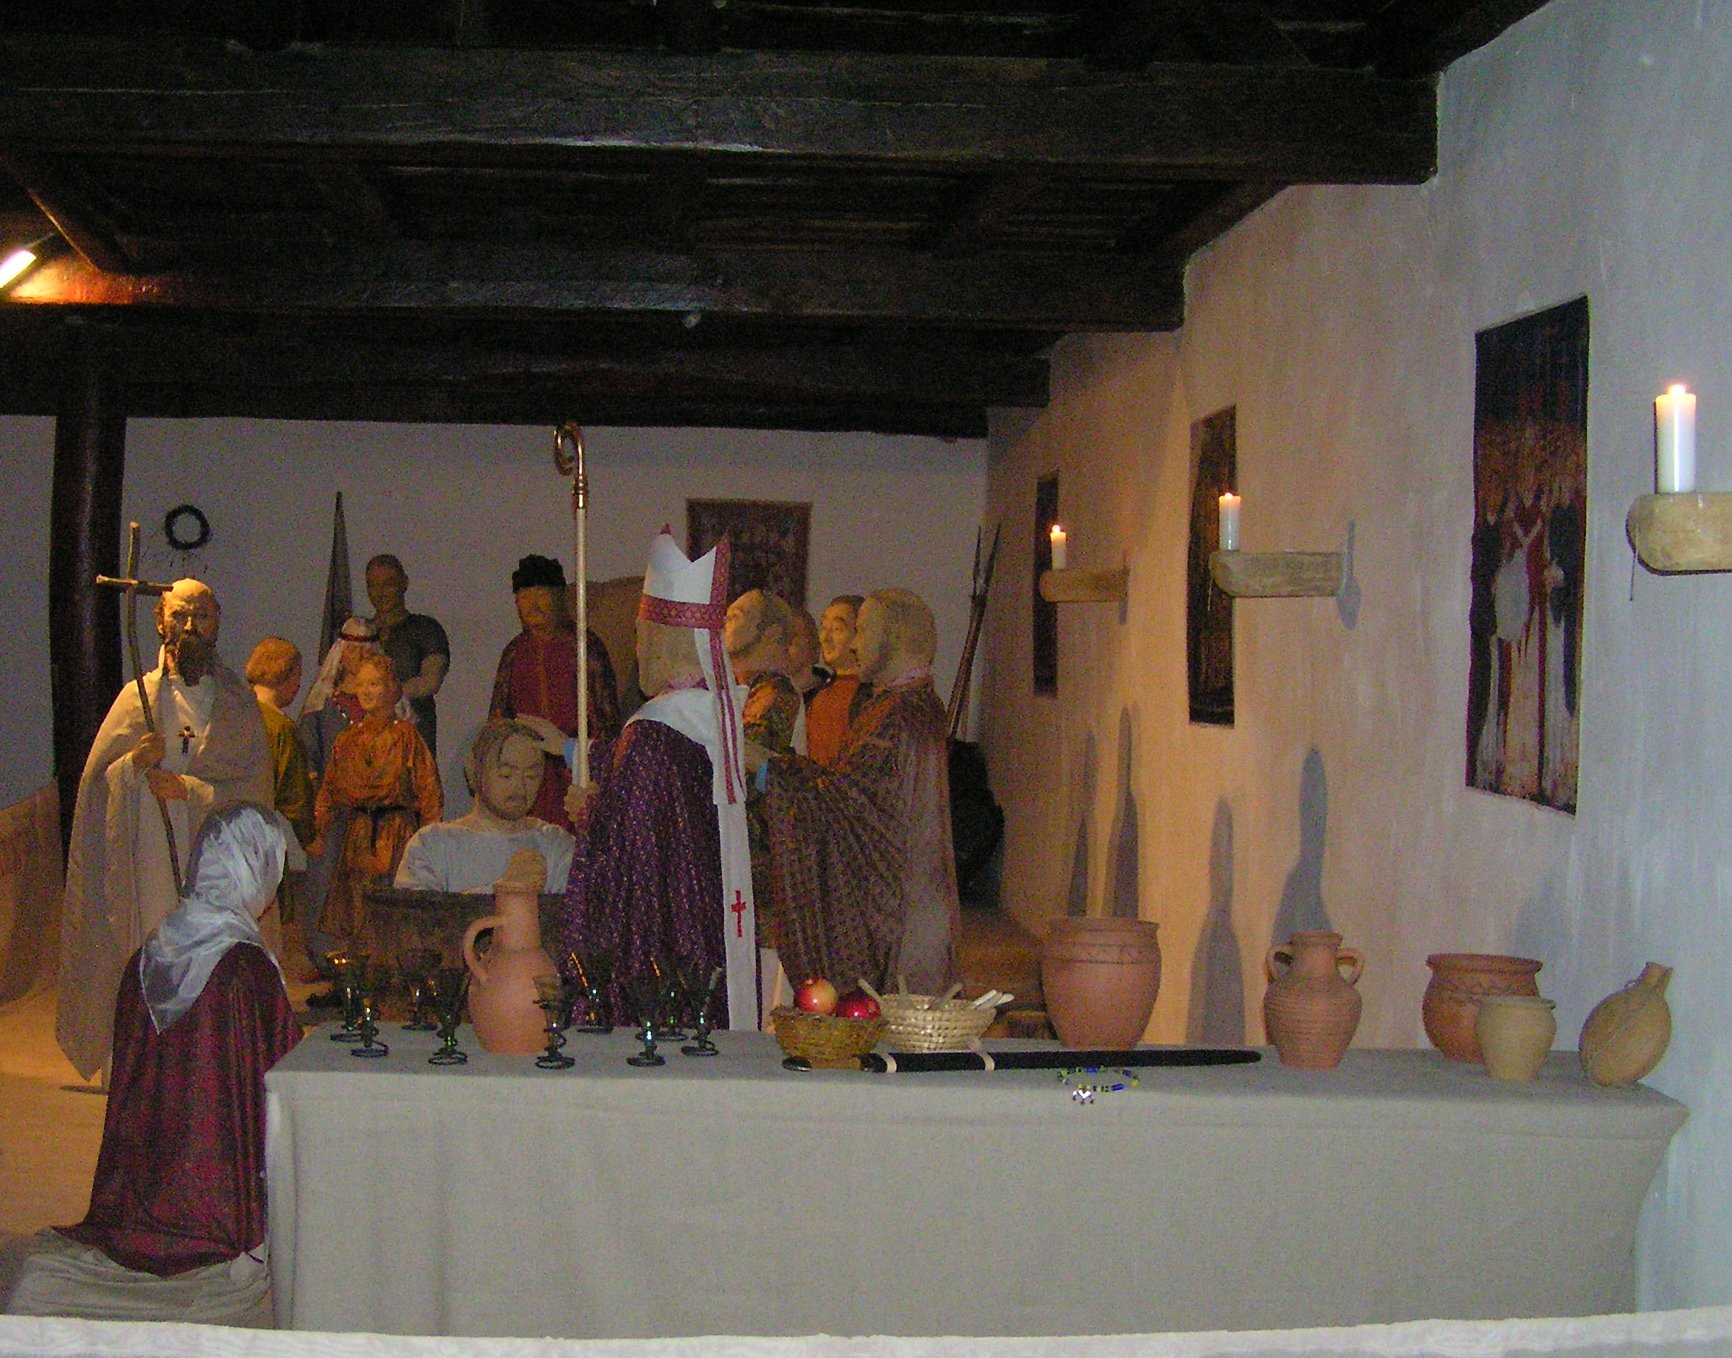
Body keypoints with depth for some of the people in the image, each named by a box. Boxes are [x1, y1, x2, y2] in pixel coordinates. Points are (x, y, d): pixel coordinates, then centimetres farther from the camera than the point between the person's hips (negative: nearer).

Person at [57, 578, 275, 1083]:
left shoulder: (238, 701, 10)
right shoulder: (138, 699, 11)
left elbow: (254, 787, 1)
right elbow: (96, 785, 7)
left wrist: (189, 788, -10)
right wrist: (134, 765, -12)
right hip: (153, 869, 0)